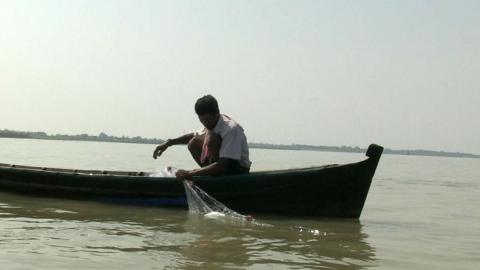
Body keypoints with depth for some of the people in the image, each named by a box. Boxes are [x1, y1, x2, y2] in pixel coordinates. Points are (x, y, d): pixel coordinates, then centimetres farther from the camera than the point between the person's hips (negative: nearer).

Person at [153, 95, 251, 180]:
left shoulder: (231, 129, -27)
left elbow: (222, 165, -34)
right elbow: (194, 136, 21)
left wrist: (190, 173, -36)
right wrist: (169, 143, 6)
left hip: (239, 170, -9)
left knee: (212, 138, -29)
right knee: (193, 143, 5)